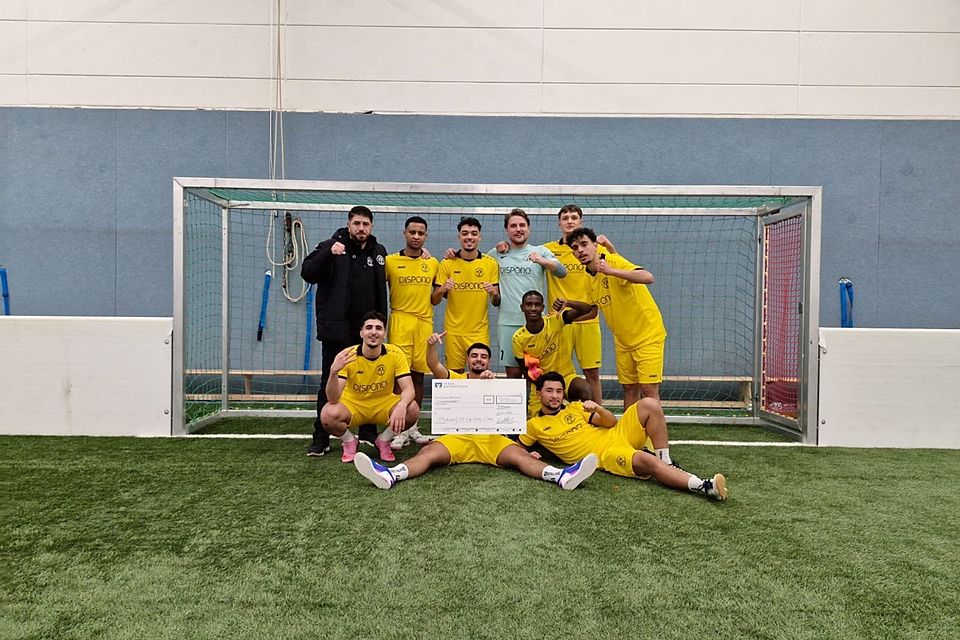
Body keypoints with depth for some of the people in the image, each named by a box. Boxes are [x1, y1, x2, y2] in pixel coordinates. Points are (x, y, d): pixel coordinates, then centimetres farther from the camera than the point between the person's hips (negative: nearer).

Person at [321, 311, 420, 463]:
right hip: (352, 404, -1)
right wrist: (334, 371, -46)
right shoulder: (347, 356, -21)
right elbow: (333, 399, -26)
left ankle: (383, 441, 5)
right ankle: (349, 442, 4)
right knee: (328, 415, -32)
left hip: (384, 404, 1)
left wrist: (401, 406, -44)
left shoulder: (395, 354, -16)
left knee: (413, 410, -27)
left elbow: (408, 389, -20)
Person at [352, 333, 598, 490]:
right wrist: (431, 345, -20)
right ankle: (389, 475, -51)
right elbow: (434, 365, 2)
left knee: (521, 456, -26)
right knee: (428, 453, -27)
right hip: (457, 437, 0)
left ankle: (562, 476, -47)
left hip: (491, 439, 0)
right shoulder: (456, 379, 20)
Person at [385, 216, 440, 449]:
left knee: (418, 374, 7)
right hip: (400, 321, -3)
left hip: (425, 322, 3)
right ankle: (400, 429, 0)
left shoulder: (433, 263, 11)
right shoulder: (390, 261, 2)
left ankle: (413, 427, 17)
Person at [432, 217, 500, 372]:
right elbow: (434, 301, 3)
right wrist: (442, 290, -18)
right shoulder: (447, 263, 1)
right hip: (453, 331, 0)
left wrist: (493, 293, -17)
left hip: (480, 331, 0)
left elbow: (496, 302, 5)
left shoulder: (490, 263, 2)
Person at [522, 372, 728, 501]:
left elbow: (612, 422, 12)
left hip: (616, 435, 6)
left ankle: (665, 461, -10)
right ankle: (704, 487, -47)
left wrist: (598, 409, -9)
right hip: (605, 455, -6)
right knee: (646, 460, -36)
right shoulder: (534, 425, 9)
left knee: (649, 404, -18)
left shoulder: (575, 407, 19)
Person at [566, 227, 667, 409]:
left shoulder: (614, 261, -17)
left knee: (649, 390, -8)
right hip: (623, 340, 7)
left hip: (648, 334, -7)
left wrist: (611, 271, -41)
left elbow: (648, 277, -33)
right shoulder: (589, 279, 4)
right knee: (629, 389, 12)